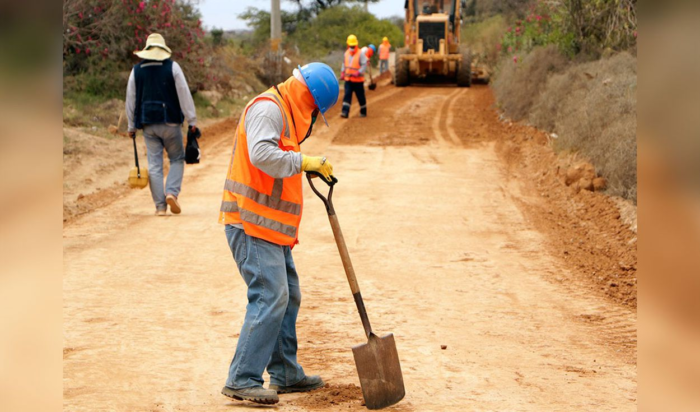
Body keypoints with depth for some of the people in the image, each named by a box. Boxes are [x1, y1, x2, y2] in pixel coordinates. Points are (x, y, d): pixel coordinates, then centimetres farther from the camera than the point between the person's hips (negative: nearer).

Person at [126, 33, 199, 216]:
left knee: (154, 163, 4)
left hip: (148, 124, 2)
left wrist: (131, 126, 18)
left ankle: (160, 205, 1)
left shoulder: (136, 70, 6)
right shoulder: (172, 67, -2)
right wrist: (192, 122, -1)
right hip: (170, 122, -2)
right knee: (177, 159, 11)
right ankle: (172, 192, -11)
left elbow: (130, 100, 10)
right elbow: (184, 94, -5)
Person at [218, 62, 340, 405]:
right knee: (270, 297, -15)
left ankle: (285, 374, 23)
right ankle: (242, 380, -11)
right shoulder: (268, 108, -13)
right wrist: (303, 162, -23)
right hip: (251, 223, -11)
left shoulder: (284, 113, 21)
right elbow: (261, 154, -29)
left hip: (269, 228, 11)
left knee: (288, 296, 14)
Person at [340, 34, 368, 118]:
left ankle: (363, 112, 23)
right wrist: (342, 72, 7)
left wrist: (358, 73, -25)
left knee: (360, 96, 8)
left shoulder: (361, 54, -11)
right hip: (348, 79, 4)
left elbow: (364, 65, -14)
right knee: (347, 96, -6)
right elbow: (344, 64, 20)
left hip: (358, 80, -4)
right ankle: (345, 112, -12)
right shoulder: (346, 53, 8)